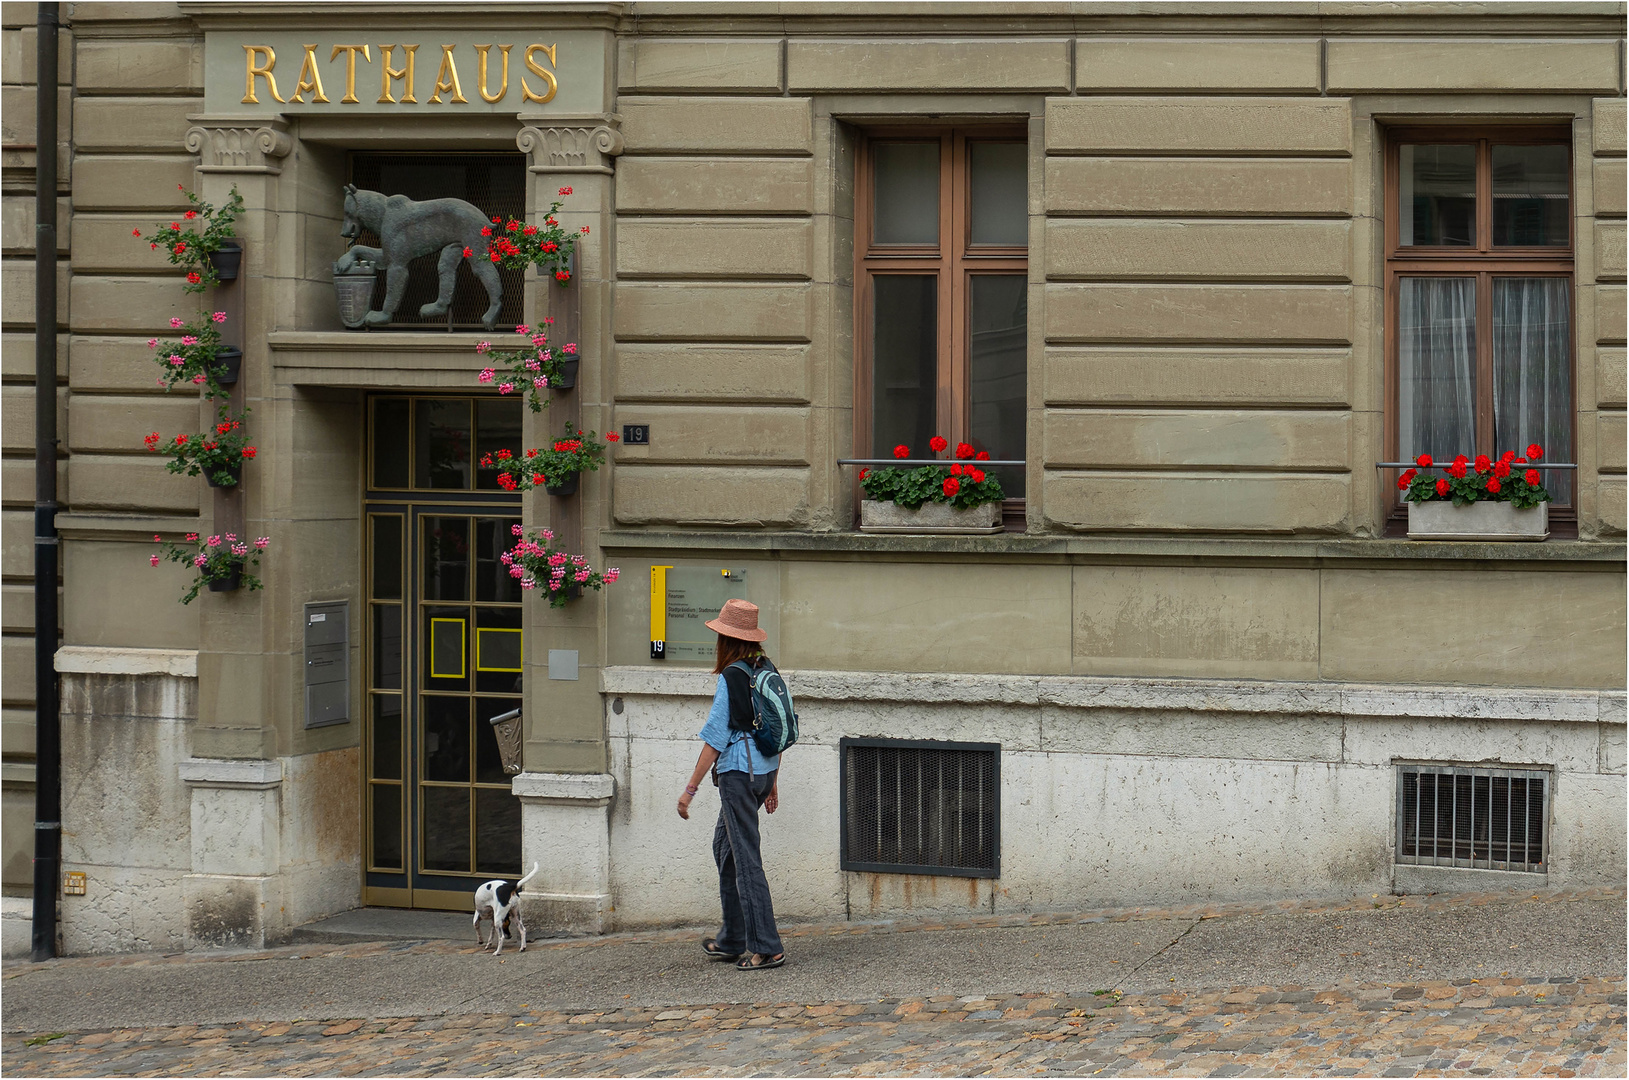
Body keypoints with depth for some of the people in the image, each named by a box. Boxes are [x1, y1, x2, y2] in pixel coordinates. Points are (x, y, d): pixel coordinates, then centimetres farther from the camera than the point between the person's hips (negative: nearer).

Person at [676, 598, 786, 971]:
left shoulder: (730, 678, -15)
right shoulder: (768, 671, 7)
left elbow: (715, 738, -15)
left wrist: (690, 789, -10)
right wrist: (772, 782, 22)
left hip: (738, 772, -8)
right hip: (764, 770, 8)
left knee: (746, 858, -4)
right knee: (724, 846, 21)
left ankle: (765, 948, -5)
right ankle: (732, 940, 27)